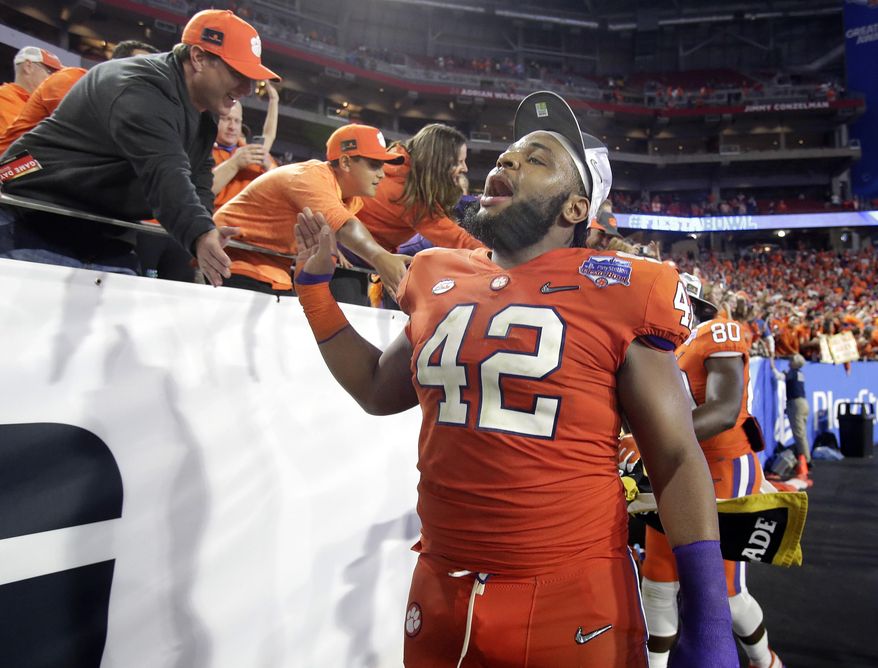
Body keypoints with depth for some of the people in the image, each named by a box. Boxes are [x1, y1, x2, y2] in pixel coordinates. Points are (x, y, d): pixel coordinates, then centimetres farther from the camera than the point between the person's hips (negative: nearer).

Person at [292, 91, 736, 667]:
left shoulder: (615, 295, -8)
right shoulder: (440, 283, 6)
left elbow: (676, 458, -6)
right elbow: (377, 388, 20)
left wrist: (709, 622, -11)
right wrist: (315, 284, 17)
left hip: (573, 602, -4)